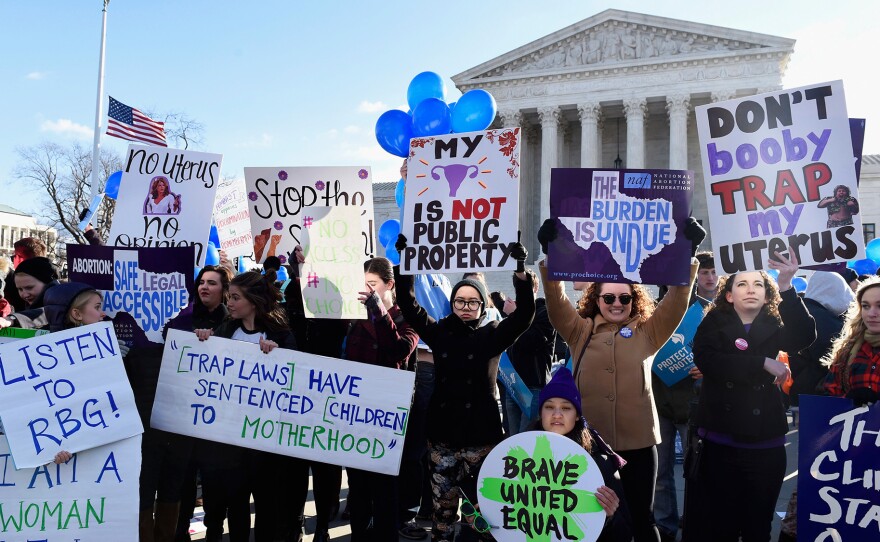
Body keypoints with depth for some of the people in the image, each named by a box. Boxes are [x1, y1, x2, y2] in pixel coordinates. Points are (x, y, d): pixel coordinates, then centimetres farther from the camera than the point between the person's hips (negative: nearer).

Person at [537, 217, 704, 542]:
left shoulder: (648, 333, 6)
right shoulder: (580, 331, 5)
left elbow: (677, 301, -4)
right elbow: (556, 301, -6)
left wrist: (687, 255, -16)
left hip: (638, 442, 0)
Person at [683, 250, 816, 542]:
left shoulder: (773, 327, 5)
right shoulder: (713, 324, 1)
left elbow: (804, 337, -16)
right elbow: (706, 360, -16)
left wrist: (786, 287, -27)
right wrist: (763, 363, -19)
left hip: (765, 444, 2)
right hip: (718, 443, -2)